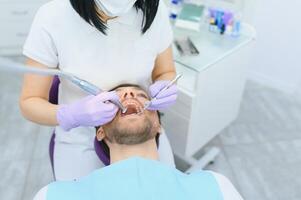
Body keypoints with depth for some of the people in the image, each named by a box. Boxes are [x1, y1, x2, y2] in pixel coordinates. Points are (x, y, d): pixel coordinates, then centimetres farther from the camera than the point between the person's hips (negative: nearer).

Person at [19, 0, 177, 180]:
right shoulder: (53, 17, -22)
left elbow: (166, 73, 1)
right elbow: (30, 102, -13)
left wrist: (162, 88, -23)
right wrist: (70, 115, -33)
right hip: (81, 142, -1)